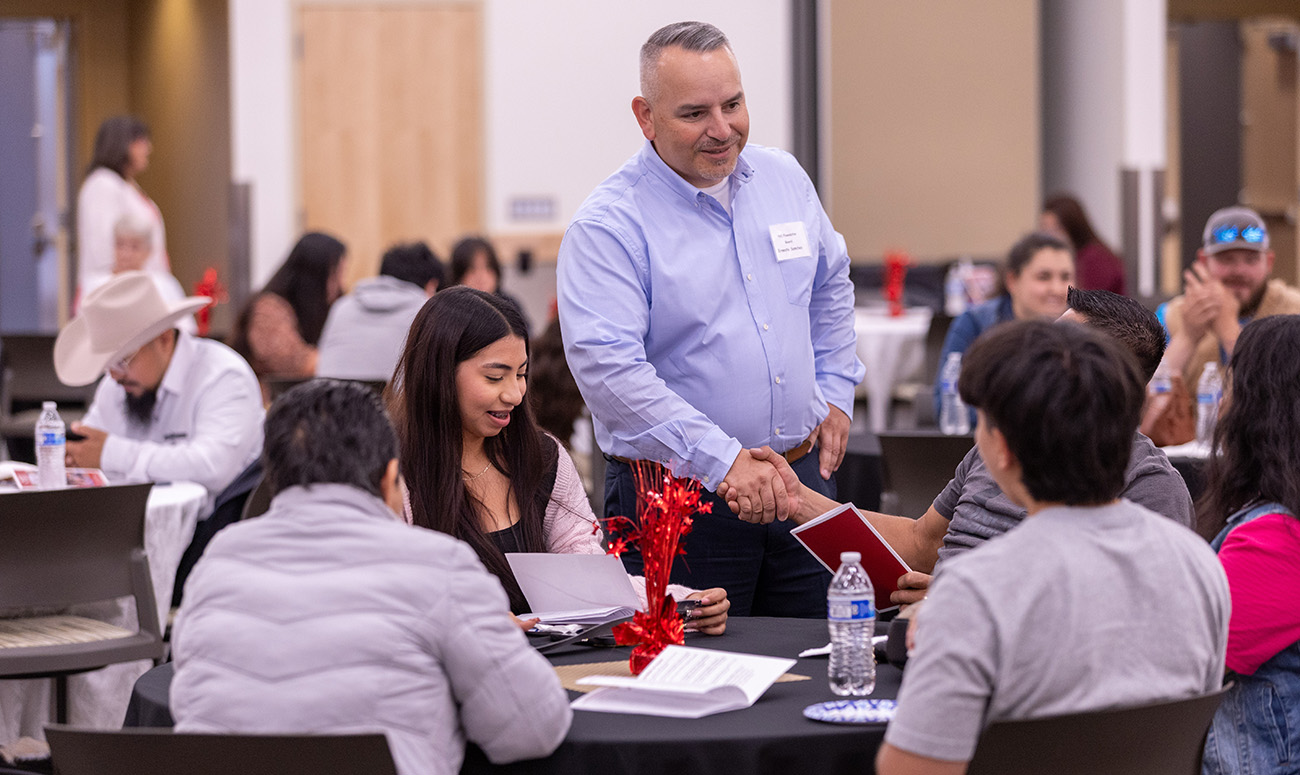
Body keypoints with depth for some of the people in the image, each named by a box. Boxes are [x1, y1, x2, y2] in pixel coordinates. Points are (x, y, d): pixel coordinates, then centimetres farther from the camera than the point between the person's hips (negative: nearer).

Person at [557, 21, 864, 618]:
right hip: (678, 497, -5)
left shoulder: (784, 180, 8)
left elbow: (831, 288, 25)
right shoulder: (608, 226, -13)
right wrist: (723, 461, -28)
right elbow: (607, 367, -24)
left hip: (802, 476, 6)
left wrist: (835, 396, 13)